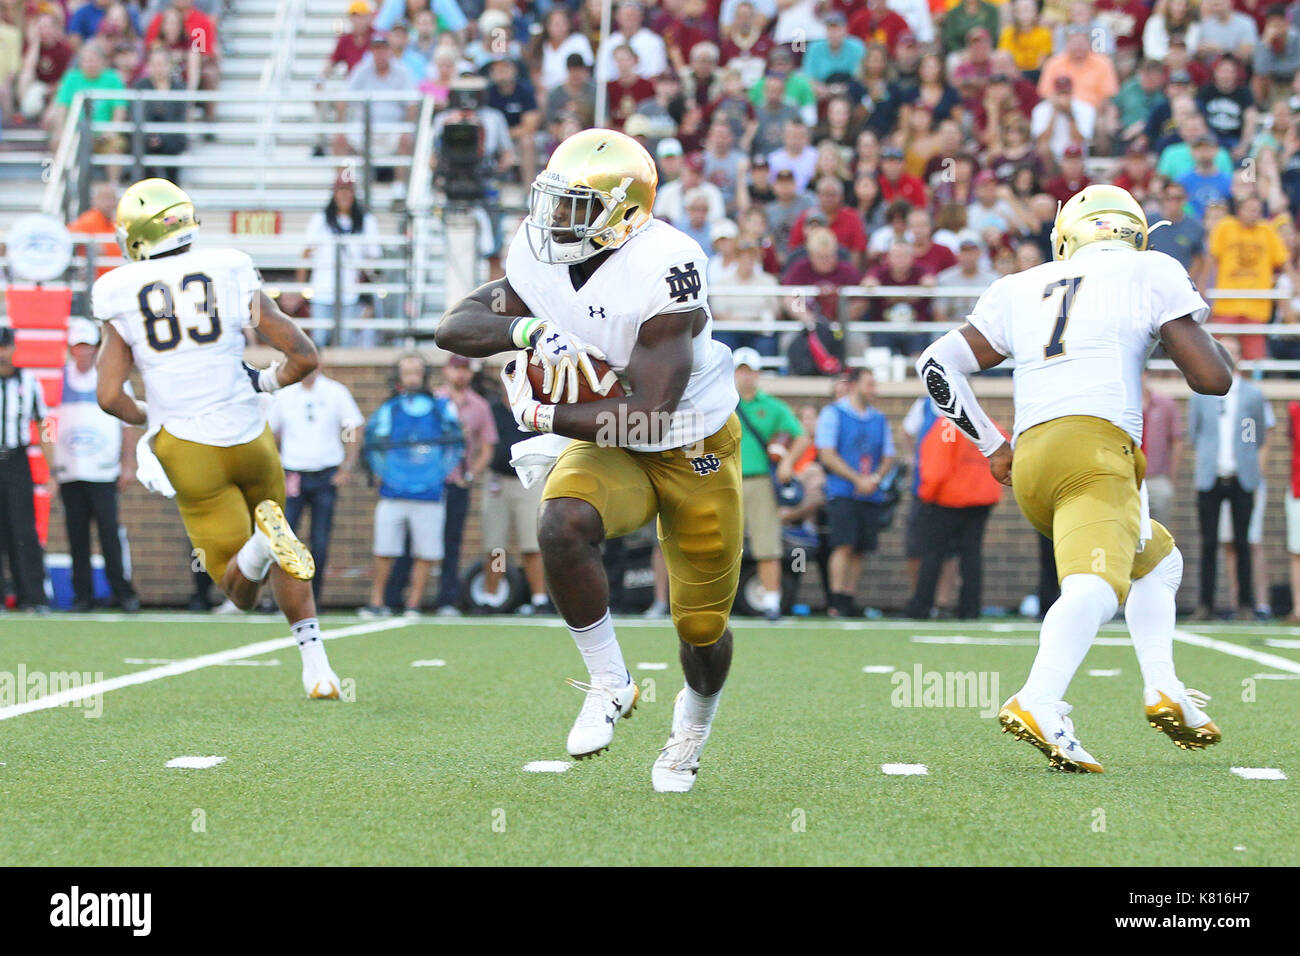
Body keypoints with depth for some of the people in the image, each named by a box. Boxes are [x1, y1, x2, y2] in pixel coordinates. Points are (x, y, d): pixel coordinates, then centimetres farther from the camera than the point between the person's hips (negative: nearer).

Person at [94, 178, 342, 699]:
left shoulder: (123, 296, -1)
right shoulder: (232, 275, 0)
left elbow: (110, 396, -6)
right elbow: (304, 356, 0)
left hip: (188, 451, -1)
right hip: (249, 436, 1)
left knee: (241, 591, 4)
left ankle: (263, 543, -30)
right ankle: (315, 662, 8)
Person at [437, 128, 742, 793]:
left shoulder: (665, 270, -30)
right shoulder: (540, 258, -9)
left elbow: (648, 414, -32)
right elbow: (453, 327, -6)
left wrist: (542, 416, -25)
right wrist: (531, 329, -24)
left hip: (694, 450, -4)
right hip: (608, 449, 4)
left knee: (701, 626, 6)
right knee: (562, 526, -30)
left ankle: (695, 715, 43)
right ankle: (610, 684, -9)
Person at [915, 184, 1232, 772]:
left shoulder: (1020, 289, 24)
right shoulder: (1151, 273, 12)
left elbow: (936, 365, 24)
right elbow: (1213, 380, 7)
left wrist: (990, 445, 30)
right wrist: (1192, 327, 28)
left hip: (1030, 460, 6)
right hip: (1093, 443, -6)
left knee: (1158, 559, 26)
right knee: (1098, 586, -25)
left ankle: (1163, 690, 10)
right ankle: (1038, 703, -49)